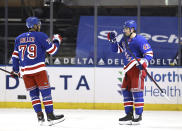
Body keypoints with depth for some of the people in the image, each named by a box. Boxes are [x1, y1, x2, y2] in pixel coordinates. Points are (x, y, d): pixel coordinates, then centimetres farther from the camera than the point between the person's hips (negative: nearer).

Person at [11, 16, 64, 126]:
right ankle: (50, 116, -2)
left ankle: (40, 116, 5)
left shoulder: (19, 38, 14)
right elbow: (52, 50, -1)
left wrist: (15, 70, 26)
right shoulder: (40, 36, -1)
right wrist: (57, 41, 17)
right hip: (38, 69, -5)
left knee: (33, 93, 11)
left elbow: (15, 56, 16)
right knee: (45, 91, 0)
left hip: (25, 71, 5)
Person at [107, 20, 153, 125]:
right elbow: (117, 49, 24)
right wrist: (113, 40, 8)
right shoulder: (124, 40, 13)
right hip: (128, 69, 9)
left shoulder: (140, 40, -12)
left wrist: (143, 62, -28)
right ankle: (129, 114, 12)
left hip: (138, 68, -9)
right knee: (126, 90, 7)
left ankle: (138, 115, -8)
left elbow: (149, 53, -14)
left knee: (136, 91, -12)